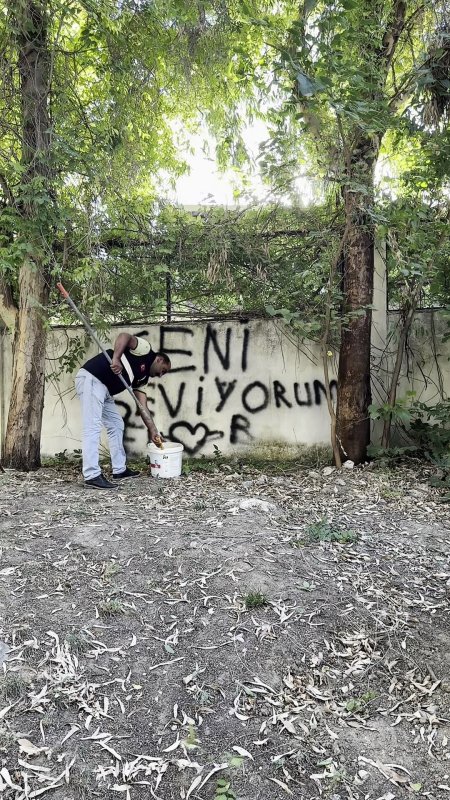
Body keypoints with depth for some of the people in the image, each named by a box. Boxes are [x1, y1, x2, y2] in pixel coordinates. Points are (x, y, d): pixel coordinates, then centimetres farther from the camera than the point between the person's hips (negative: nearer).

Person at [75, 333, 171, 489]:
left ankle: (120, 470, 21)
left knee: (116, 425, 14)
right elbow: (124, 336, -15)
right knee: (93, 427, -15)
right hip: (91, 379, -11)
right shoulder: (146, 349, 1)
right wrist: (116, 359, -29)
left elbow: (142, 404, 19)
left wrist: (153, 430, 15)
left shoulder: (142, 377, 22)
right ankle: (92, 476, -17)